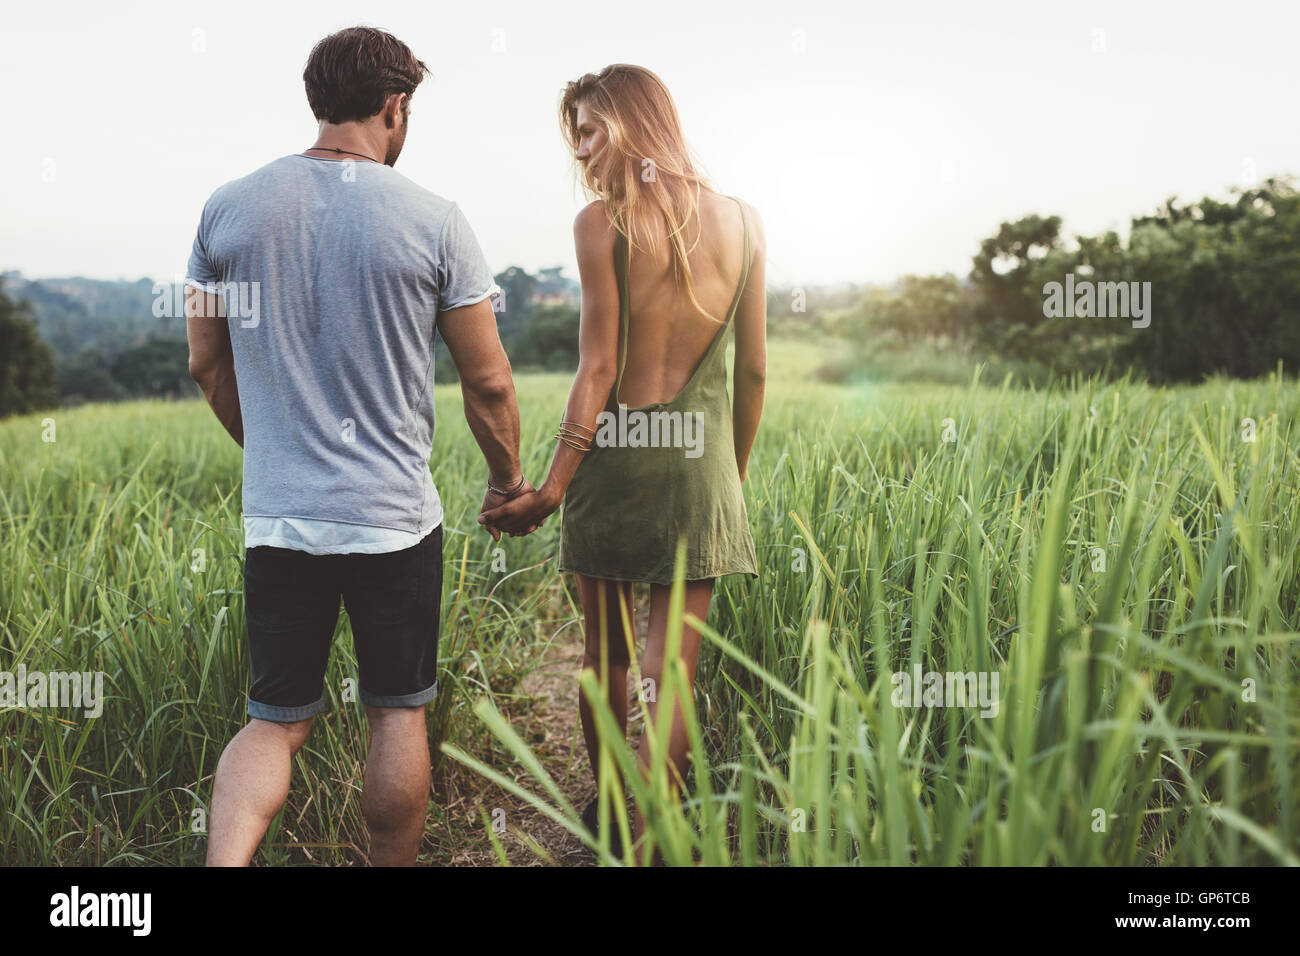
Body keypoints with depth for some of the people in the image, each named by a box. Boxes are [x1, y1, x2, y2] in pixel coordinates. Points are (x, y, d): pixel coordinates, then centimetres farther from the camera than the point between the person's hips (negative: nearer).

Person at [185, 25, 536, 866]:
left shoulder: (229, 208, 2)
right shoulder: (434, 220, -8)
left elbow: (208, 366, 11)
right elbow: (487, 382, -4)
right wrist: (508, 479, 13)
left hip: (277, 515, 3)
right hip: (395, 514, -2)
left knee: (276, 720, 13)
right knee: (398, 715, 15)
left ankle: (225, 857, -7)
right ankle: (395, 863, 29)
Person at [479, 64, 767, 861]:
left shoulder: (602, 222, -5)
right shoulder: (744, 222, 6)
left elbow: (599, 367, -11)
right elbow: (754, 371, 7)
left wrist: (553, 487, -8)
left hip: (613, 455, -1)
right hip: (702, 466, 2)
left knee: (607, 654, 16)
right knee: (671, 670, 5)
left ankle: (606, 816, 34)